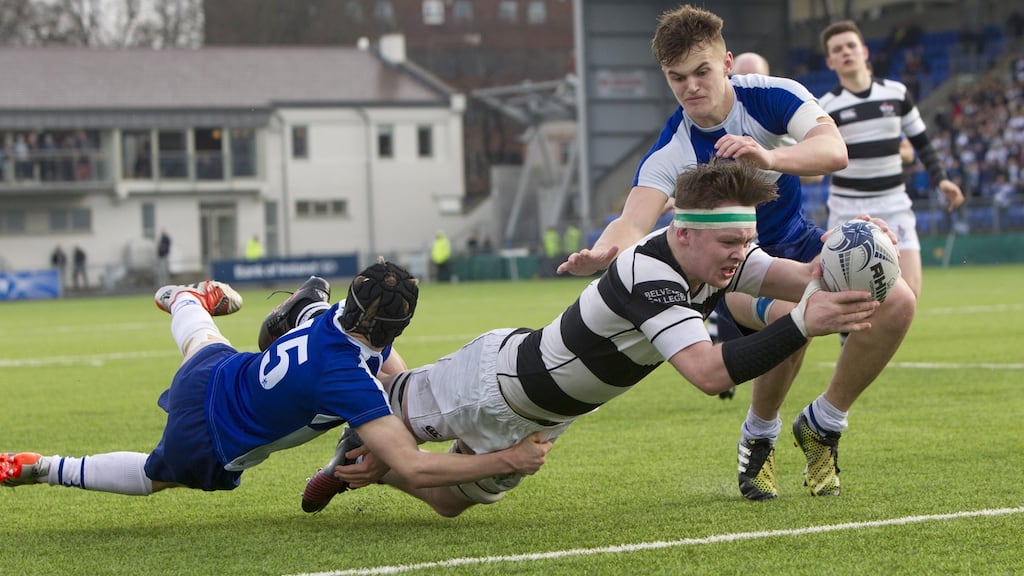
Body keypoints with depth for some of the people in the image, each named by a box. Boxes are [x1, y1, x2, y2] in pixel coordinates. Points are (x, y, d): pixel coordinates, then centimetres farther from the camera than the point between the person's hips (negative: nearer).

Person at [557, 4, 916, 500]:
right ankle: (757, 438, -9)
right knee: (790, 312, -38)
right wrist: (602, 251, -60)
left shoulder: (771, 96, -17)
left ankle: (821, 426, 1)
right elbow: (634, 222, -35)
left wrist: (769, 157, -53)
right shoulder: (669, 153, -21)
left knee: (896, 301, -21)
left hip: (799, 243, 3)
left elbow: (834, 150, -33)